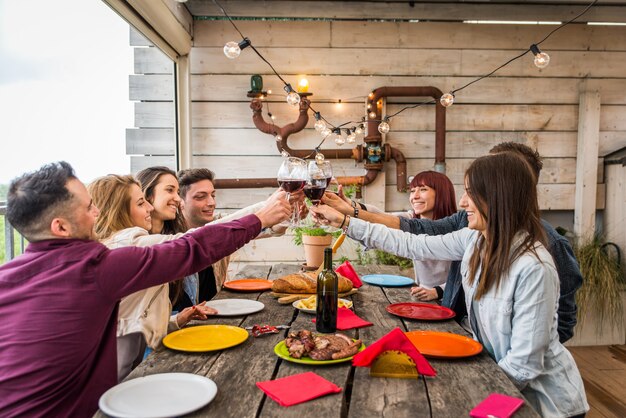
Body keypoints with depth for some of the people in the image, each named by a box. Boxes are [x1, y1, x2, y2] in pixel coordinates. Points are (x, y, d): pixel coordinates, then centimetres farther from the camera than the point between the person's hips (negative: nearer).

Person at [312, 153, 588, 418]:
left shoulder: (534, 269, -30)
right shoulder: (474, 240, -8)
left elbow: (524, 366, -25)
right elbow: (412, 245, 0)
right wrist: (344, 221, 1)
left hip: (540, 395, -5)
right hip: (497, 372, 5)